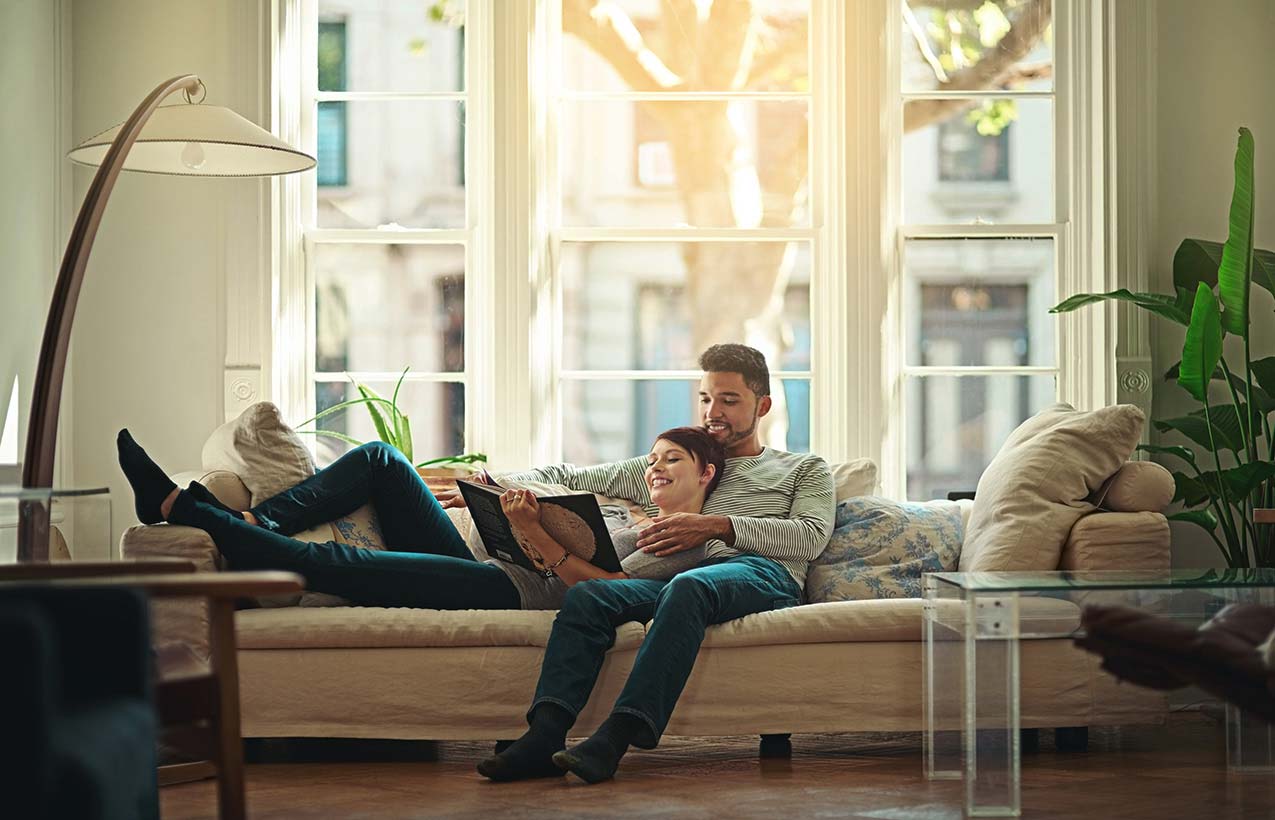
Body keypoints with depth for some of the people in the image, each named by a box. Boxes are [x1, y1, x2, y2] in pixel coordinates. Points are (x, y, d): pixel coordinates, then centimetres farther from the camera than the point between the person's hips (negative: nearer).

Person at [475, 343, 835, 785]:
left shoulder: (805, 469, 25)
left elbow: (811, 537, 2)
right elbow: (570, 477, 29)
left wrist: (718, 526, -12)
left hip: (764, 573, -4)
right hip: (685, 576, 4)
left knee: (687, 587, -39)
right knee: (586, 594, -27)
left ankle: (614, 739, -48)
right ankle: (544, 737, -40)